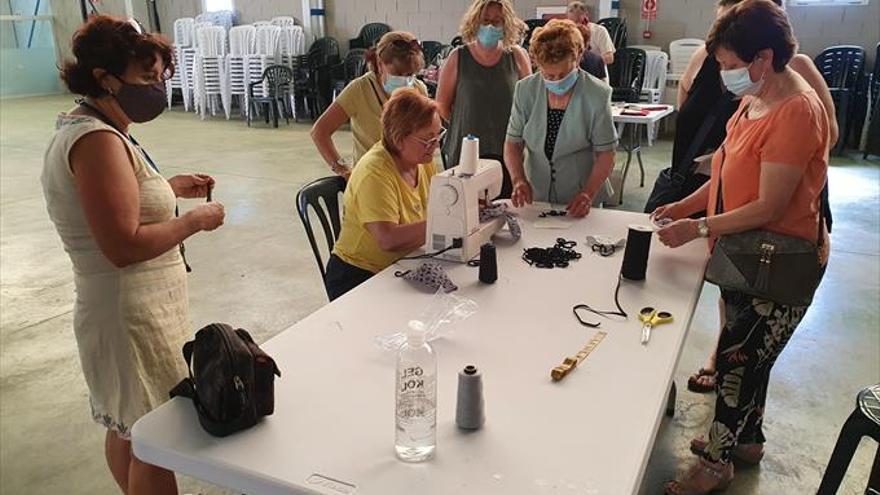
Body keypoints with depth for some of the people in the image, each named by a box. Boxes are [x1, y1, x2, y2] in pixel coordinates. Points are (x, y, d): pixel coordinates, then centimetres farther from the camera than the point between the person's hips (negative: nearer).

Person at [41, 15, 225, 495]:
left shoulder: (79, 127, 11)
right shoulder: (98, 140, -22)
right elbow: (124, 245, -28)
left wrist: (170, 188, 12)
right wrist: (195, 220, -17)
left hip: (115, 308, 10)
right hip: (134, 318, -10)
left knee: (124, 430, 24)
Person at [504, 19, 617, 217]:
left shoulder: (598, 95, -8)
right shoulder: (525, 90, -3)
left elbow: (605, 154, -4)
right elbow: (513, 143, 3)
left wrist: (588, 194, -18)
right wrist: (518, 180, -14)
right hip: (534, 198, 0)